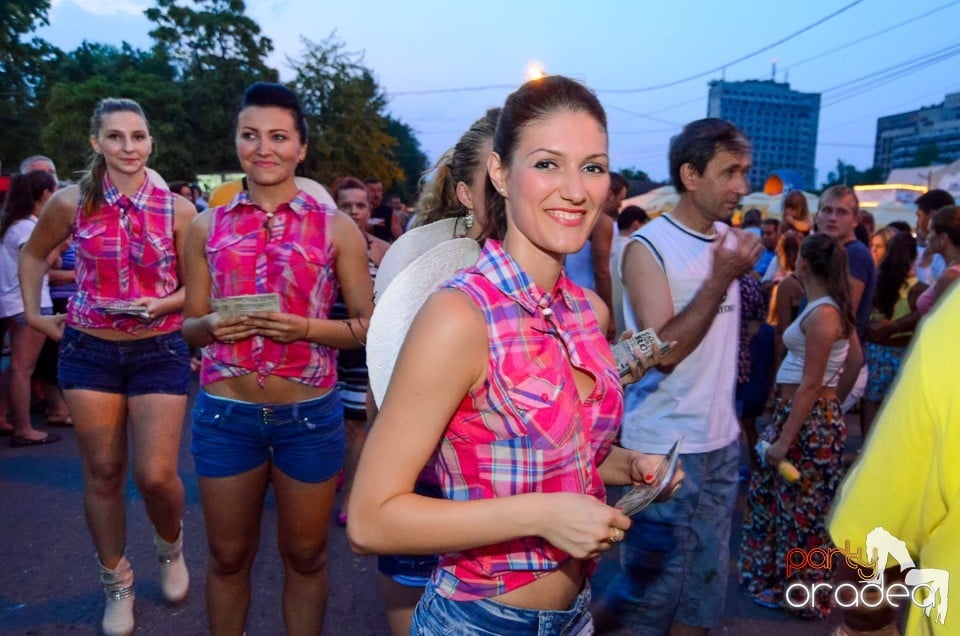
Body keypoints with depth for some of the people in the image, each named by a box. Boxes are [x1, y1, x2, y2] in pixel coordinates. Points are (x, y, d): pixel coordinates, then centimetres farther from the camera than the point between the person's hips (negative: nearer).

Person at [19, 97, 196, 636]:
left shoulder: (177, 209, -5)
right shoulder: (73, 203, -1)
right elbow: (34, 255, 17)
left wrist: (163, 304, -18)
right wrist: (34, 314, 10)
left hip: (160, 350, -1)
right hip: (89, 350, 2)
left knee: (156, 475, -6)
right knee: (102, 473, 8)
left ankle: (172, 546, 29)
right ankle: (118, 584, 28)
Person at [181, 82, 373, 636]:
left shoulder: (336, 228, -2)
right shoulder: (209, 226, 5)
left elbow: (368, 325, -1)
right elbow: (189, 325, 9)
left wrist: (306, 328, -18)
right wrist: (211, 326, -13)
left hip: (310, 414, -1)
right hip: (226, 413, 2)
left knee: (305, 555, 15)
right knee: (228, 556, 16)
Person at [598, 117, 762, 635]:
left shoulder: (730, 241, 6)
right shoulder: (648, 247, -14)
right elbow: (664, 351, -22)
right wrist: (720, 278, -22)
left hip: (721, 441, 7)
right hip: (665, 447, -7)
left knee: (706, 577, 18)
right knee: (654, 583, 6)